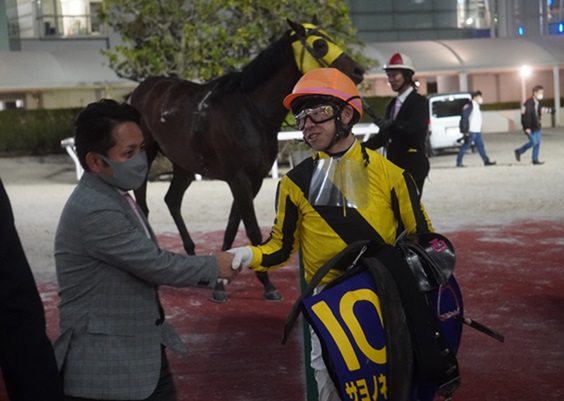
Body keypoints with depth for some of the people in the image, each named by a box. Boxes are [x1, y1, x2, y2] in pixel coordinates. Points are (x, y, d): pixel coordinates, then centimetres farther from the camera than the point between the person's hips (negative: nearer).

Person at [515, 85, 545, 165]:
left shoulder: (538, 102, 9)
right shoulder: (528, 103, -18)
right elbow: (525, 115, -20)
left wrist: (540, 113, -2)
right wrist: (527, 127, -22)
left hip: (536, 126, 8)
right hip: (530, 127, -8)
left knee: (538, 142, 6)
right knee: (533, 142, -10)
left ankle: (535, 160, 14)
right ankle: (519, 151, 11)